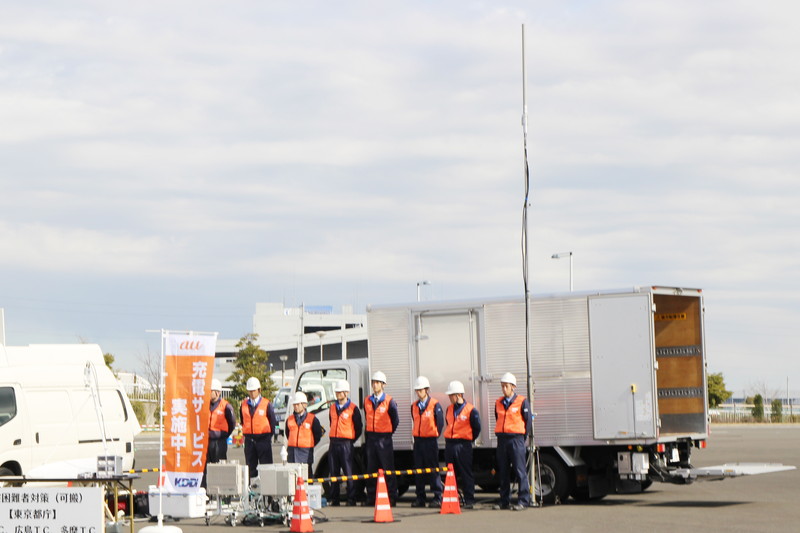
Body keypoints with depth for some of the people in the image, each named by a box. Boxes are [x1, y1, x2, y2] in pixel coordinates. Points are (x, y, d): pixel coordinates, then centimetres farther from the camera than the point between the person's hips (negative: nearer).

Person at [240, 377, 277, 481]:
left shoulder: (267, 404, -4)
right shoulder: (244, 404, 6)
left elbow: (272, 421, 1)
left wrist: (268, 436, 1)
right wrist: (246, 432, 10)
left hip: (263, 438, -3)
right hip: (249, 439, 3)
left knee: (265, 465, -4)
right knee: (250, 465, 5)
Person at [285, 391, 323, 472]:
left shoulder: (312, 419, -2)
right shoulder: (289, 419, 9)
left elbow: (318, 435, 4)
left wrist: (311, 445, 3)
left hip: (306, 451, -3)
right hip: (292, 450, 3)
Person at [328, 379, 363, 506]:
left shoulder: (353, 408, -3)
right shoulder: (333, 408, 15)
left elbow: (359, 428, 1)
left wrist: (350, 441, 3)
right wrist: (333, 437, 15)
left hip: (346, 443, -6)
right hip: (333, 443, 6)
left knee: (349, 473, -7)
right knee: (333, 473, 6)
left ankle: (351, 500, -4)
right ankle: (334, 500, 11)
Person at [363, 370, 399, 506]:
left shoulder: (389, 401, -5)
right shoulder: (367, 401, 9)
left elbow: (395, 420, 4)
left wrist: (388, 433, 8)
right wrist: (367, 436, 13)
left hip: (384, 438, -5)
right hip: (371, 437, 5)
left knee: (388, 468, -3)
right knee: (371, 468, 6)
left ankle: (392, 497, -1)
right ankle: (371, 498, 11)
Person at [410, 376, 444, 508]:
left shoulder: (435, 405, -7)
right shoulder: (414, 406, 9)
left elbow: (440, 423, -3)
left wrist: (434, 436, 1)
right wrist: (417, 434, 12)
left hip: (431, 441, -5)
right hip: (418, 440, 5)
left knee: (433, 469, -4)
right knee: (418, 469, 6)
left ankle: (437, 497, -1)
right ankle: (420, 498, 11)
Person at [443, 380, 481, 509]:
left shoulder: (470, 410, -8)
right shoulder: (449, 409, 10)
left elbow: (477, 428, 0)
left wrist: (468, 439, 7)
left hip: (463, 445, -6)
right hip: (449, 444, 6)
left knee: (466, 474, -2)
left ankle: (469, 501, 1)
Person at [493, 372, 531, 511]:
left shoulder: (522, 402, -2)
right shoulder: (498, 403, 13)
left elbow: (527, 421, 1)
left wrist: (522, 437, 1)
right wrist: (500, 434, 14)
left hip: (516, 438, -5)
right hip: (502, 439, 5)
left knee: (520, 471, -7)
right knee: (503, 472, 7)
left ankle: (523, 501, -5)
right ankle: (504, 502, 12)